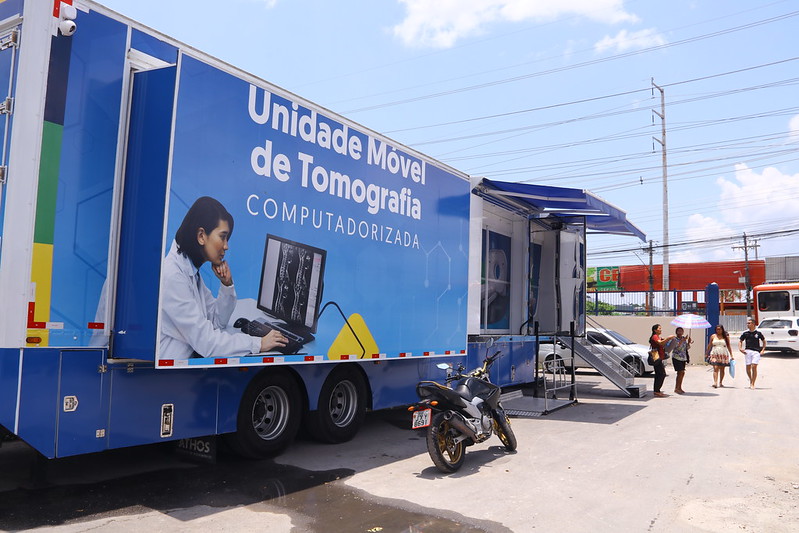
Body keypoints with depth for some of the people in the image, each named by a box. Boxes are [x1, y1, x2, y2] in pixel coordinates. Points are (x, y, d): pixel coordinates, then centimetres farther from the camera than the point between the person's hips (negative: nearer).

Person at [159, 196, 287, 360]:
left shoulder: (191, 270, 7)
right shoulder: (172, 275, -20)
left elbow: (217, 322, 11)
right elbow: (205, 340, -21)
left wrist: (227, 283, -3)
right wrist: (258, 343, -16)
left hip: (192, 355, 8)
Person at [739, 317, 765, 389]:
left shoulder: (758, 333, 4)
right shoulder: (745, 333, 7)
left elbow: (764, 341, 16)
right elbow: (740, 341, 16)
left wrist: (763, 350, 8)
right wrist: (740, 348, 0)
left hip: (756, 351, -2)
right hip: (747, 351, 2)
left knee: (754, 367, -11)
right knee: (748, 368, 3)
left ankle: (752, 384, -5)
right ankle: (751, 380, 27)